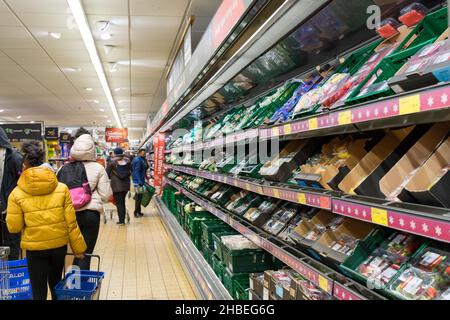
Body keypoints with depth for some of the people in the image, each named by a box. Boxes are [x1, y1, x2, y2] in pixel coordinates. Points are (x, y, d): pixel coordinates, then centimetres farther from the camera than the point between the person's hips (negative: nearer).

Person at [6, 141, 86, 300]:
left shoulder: (17, 193, -9)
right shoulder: (62, 188, -6)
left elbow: (14, 227, -6)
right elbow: (71, 222, -5)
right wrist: (78, 248, 3)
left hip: (35, 248, -2)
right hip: (59, 245, 2)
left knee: (39, 292, 11)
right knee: (56, 285, 24)